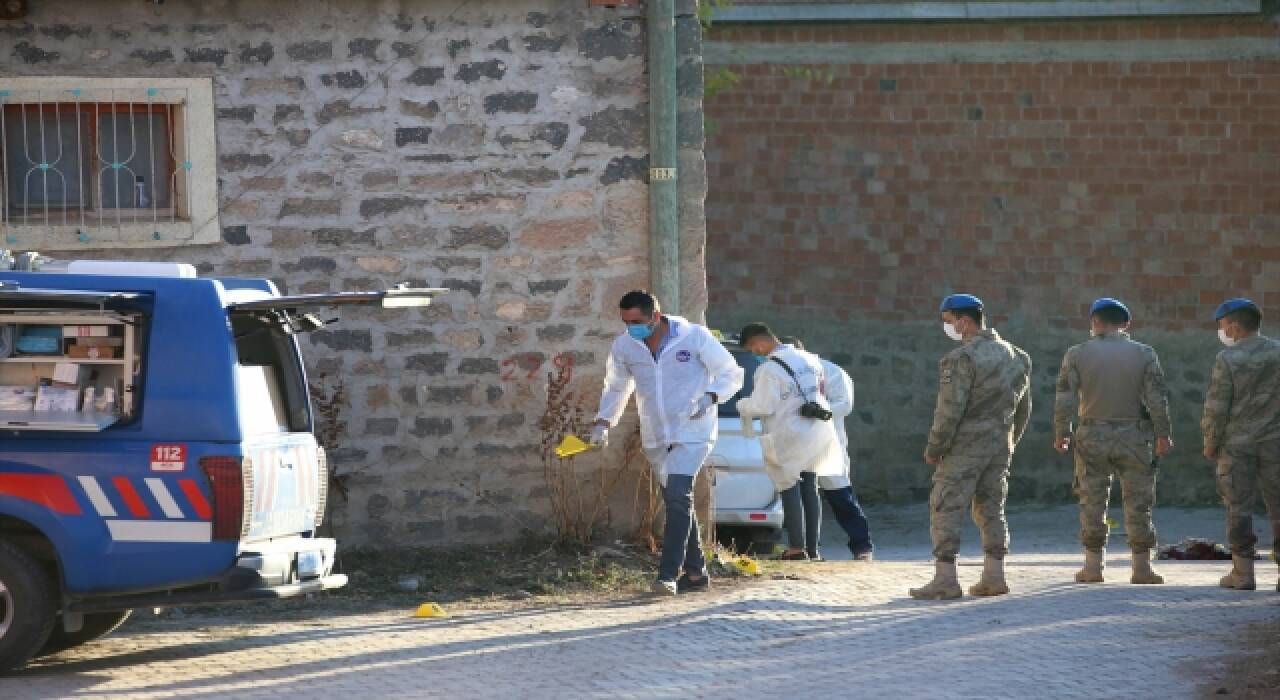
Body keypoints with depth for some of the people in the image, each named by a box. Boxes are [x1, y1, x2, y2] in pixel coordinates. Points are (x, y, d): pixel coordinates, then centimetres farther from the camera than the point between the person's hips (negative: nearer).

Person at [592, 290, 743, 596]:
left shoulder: (694, 337, -11)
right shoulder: (624, 346, 1)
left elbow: (731, 374, -2)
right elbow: (615, 387, 17)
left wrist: (710, 397, -21)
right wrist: (603, 422, 3)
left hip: (692, 433, -5)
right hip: (655, 438, 5)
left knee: (678, 495, -20)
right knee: (677, 502, 9)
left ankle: (669, 574, -24)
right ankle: (696, 573, 20)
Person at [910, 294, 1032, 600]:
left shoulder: (961, 359, -15)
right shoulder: (1015, 356, 10)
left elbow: (949, 411, -18)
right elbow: (1023, 409, 16)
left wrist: (933, 449, -8)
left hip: (964, 448, -7)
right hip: (1000, 448, 7)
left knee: (946, 511, -4)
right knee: (991, 510, 12)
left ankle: (945, 580, -8)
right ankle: (994, 576, 10)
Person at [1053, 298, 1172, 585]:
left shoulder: (1077, 354, -2)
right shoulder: (1144, 354, -1)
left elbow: (1065, 398, -4)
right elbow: (1157, 398, -4)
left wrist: (1060, 433, 5)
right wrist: (1163, 435, 4)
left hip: (1092, 435, 0)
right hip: (1133, 436, 0)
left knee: (1092, 501, 7)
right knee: (1138, 501, 4)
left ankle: (1094, 564, 8)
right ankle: (1141, 566, 3)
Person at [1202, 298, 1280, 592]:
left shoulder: (1228, 359, -9)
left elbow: (1217, 406, -9)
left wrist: (1210, 443, 3)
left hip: (1237, 444, -2)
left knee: (1239, 507, 5)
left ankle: (1243, 572, 5)